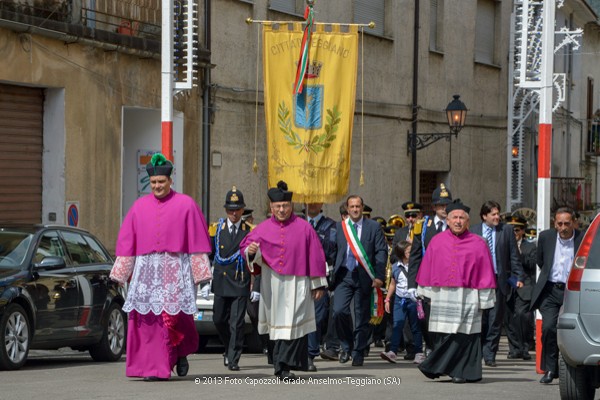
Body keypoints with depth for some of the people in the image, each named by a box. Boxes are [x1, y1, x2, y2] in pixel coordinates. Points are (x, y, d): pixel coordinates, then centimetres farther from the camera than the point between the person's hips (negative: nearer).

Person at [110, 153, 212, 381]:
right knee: (147, 319, -3)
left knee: (176, 317, -10)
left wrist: (199, 271, -3)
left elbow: (197, 240, 2)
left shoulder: (185, 204, 3)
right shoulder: (140, 206, 11)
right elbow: (127, 240, 13)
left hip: (175, 270, -3)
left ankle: (181, 353, 19)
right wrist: (122, 271, 9)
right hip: (146, 269, 3)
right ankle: (153, 368, 1)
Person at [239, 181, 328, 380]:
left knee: (293, 324, -10)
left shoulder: (304, 228, 2)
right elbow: (246, 246, 0)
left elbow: (315, 256, 3)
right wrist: (251, 250, -25)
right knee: (277, 324, 7)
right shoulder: (263, 229, 6)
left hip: (296, 285, -2)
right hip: (272, 285, 2)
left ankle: (285, 366, -14)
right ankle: (282, 366, 18)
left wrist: (318, 284, 1)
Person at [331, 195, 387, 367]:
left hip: (364, 276, -1)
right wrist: (331, 273, 0)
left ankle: (358, 353, 14)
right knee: (339, 311, -14)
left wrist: (379, 276, -9)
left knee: (362, 317, 3)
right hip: (344, 275, 1)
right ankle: (346, 346, 6)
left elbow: (381, 252, 0)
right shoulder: (339, 227, 8)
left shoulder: (374, 227, 3)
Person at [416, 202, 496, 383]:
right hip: (442, 296, 2)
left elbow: (485, 272, 2)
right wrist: (426, 292, 11)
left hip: (467, 296, -2)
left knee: (462, 334, -2)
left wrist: (484, 299, -2)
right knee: (444, 334, 3)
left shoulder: (478, 244, 2)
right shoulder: (437, 241, 7)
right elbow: (427, 268, 12)